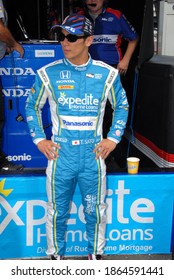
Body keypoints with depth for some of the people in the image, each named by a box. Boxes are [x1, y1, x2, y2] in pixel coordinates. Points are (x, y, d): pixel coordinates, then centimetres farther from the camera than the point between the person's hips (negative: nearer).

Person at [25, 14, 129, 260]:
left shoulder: (107, 74, -4)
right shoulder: (48, 74, -5)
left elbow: (122, 106, 11)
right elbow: (32, 106, 9)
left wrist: (113, 138, 2)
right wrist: (39, 139, 1)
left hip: (93, 156, 0)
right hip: (60, 155, 0)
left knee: (95, 211, 14)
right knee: (57, 211, 13)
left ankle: (96, 253, 37)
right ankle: (56, 254, 35)